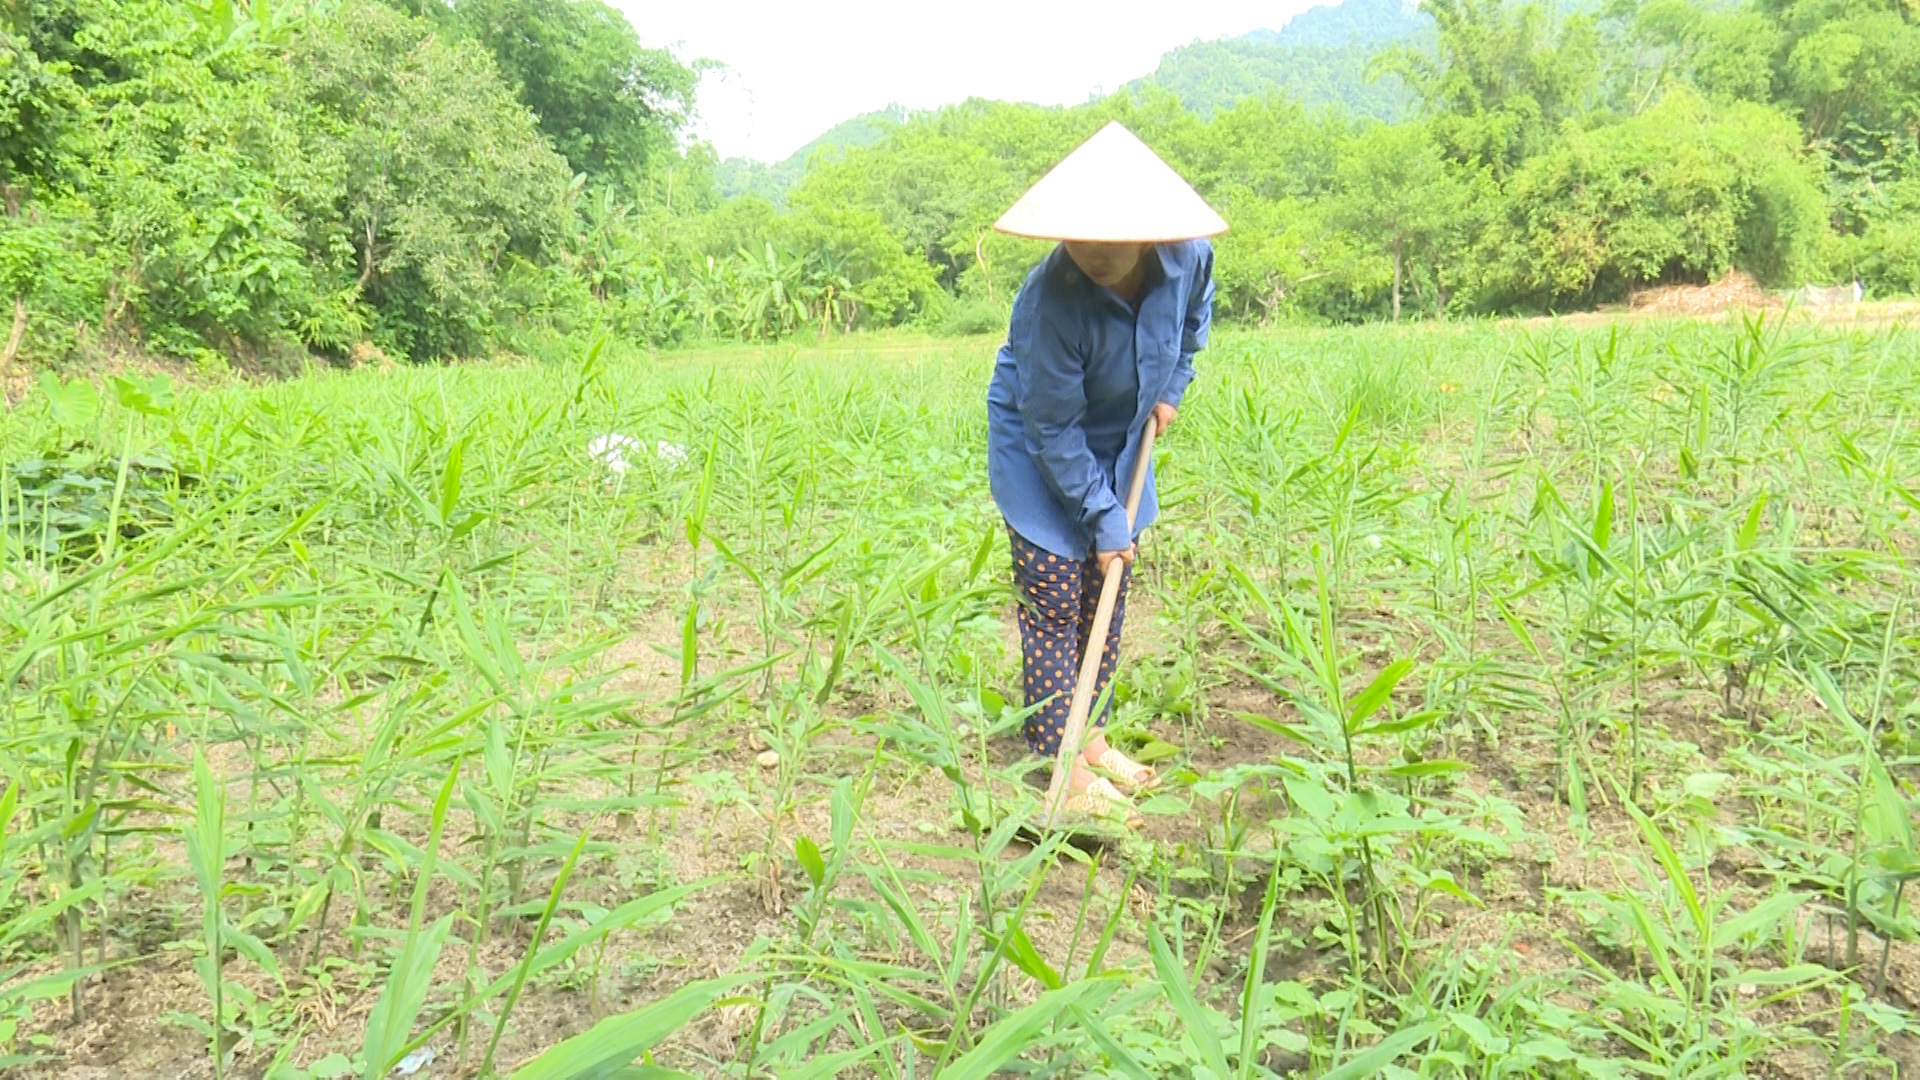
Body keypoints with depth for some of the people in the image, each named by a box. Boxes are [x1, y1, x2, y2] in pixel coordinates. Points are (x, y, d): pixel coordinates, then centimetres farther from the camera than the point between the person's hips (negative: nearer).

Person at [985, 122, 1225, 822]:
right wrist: (1104, 518, -22)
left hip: (1120, 440, 6)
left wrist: (1172, 389, 2)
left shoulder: (1188, 256, -19)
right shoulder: (1057, 295, -34)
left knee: (1108, 599, 11)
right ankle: (1058, 762, 6)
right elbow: (1054, 428, -25)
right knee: (1055, 600, -4)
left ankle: (1090, 737, 26)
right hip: (1038, 447, -5)